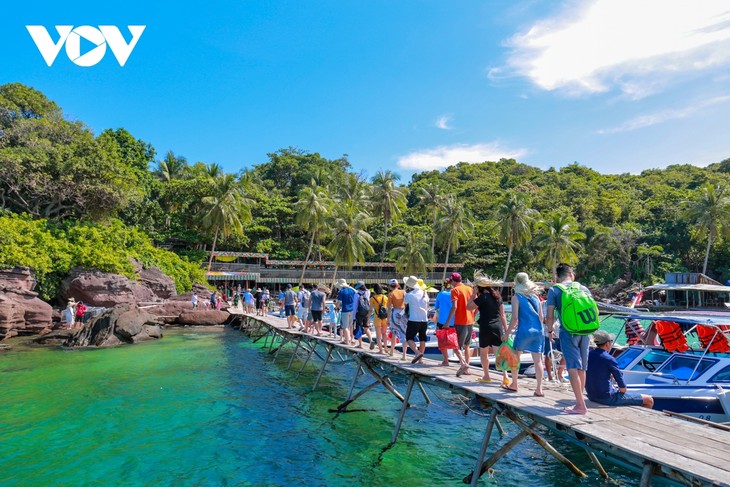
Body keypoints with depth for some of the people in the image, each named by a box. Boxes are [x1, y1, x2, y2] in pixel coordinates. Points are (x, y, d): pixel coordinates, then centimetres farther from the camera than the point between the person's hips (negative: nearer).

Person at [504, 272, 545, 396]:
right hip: (538, 331, 4)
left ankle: (514, 385, 20)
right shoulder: (535, 296, 11)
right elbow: (541, 316, 13)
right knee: (538, 360, 4)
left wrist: (507, 333, -3)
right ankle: (539, 389, 2)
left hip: (524, 331, -4)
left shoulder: (516, 297, -4)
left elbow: (515, 318, -10)